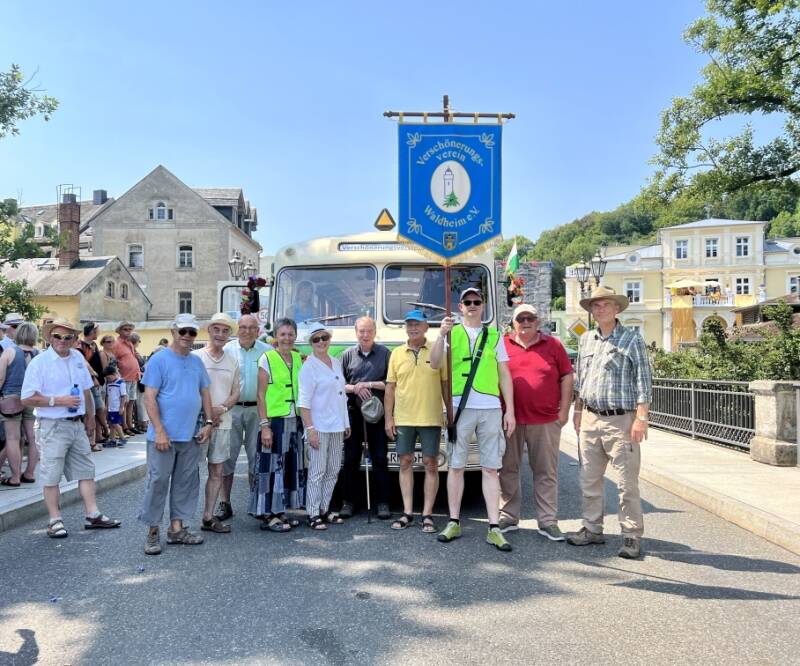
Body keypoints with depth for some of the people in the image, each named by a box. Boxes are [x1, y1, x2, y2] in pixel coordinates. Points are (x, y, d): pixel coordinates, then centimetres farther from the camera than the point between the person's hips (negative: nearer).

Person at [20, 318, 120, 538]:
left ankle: (92, 515, 16)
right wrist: (58, 401, -17)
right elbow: (27, 398, -14)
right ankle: (55, 521, 8)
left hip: (77, 424, 6)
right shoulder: (39, 362, -10)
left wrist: (90, 415, 21)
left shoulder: (78, 358, 7)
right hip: (53, 427, -6)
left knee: (86, 470, 9)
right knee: (51, 476, 0)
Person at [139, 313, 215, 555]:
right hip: (164, 435, -6)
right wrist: (160, 431, -16)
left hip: (190, 436, 6)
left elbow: (205, 393, 18)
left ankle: (177, 528, 23)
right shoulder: (159, 360, -7)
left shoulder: (197, 362, 12)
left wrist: (209, 422, 7)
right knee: (158, 481, 0)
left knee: (185, 483, 11)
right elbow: (149, 398, -11)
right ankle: (153, 532, 12)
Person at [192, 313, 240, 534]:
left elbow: (236, 392, 12)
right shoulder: (196, 357, -4)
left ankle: (208, 517, 20)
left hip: (223, 423, 5)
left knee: (217, 472, 10)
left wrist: (222, 408, -8)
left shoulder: (232, 361, 11)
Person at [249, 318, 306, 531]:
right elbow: (261, 395, -9)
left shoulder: (298, 358, 11)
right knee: (272, 467, -3)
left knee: (292, 467, 11)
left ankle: (280, 512, 22)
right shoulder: (267, 359, -7)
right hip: (274, 420, -7)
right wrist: (264, 425, -15)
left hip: (294, 421, 7)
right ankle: (267, 516, 5)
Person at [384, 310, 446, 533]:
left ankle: (427, 514, 10)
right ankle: (407, 513, 16)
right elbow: (390, 387, 8)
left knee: (431, 464, 2)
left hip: (431, 418, -2)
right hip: (403, 419, 2)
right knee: (405, 463, 7)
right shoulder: (397, 353, 7)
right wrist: (388, 418, 3)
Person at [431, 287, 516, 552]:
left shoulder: (494, 336, 13)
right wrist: (441, 335, -18)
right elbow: (435, 364, -4)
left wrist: (510, 410, 5)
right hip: (460, 407, -1)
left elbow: (504, 374, 11)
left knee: (490, 468, 1)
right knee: (456, 466, 5)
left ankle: (494, 528, 4)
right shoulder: (452, 333, 9)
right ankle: (454, 522, 14)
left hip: (491, 409, 1)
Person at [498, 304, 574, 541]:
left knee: (546, 472, 5)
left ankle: (547, 521, 14)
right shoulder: (502, 346, 5)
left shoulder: (553, 345, 6)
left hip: (546, 421, 0)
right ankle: (508, 517, 20)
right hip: (509, 419, 0)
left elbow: (567, 377, 7)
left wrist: (564, 410, 1)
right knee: (508, 469, 8)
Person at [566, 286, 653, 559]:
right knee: (589, 479, 11)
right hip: (590, 419, 5)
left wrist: (641, 418, -13)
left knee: (627, 481, -1)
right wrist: (578, 411, 17)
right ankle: (593, 529, 24)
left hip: (621, 421, -5)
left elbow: (644, 381, -7)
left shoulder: (632, 339, -3)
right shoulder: (586, 339, 13)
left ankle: (632, 536, 9)